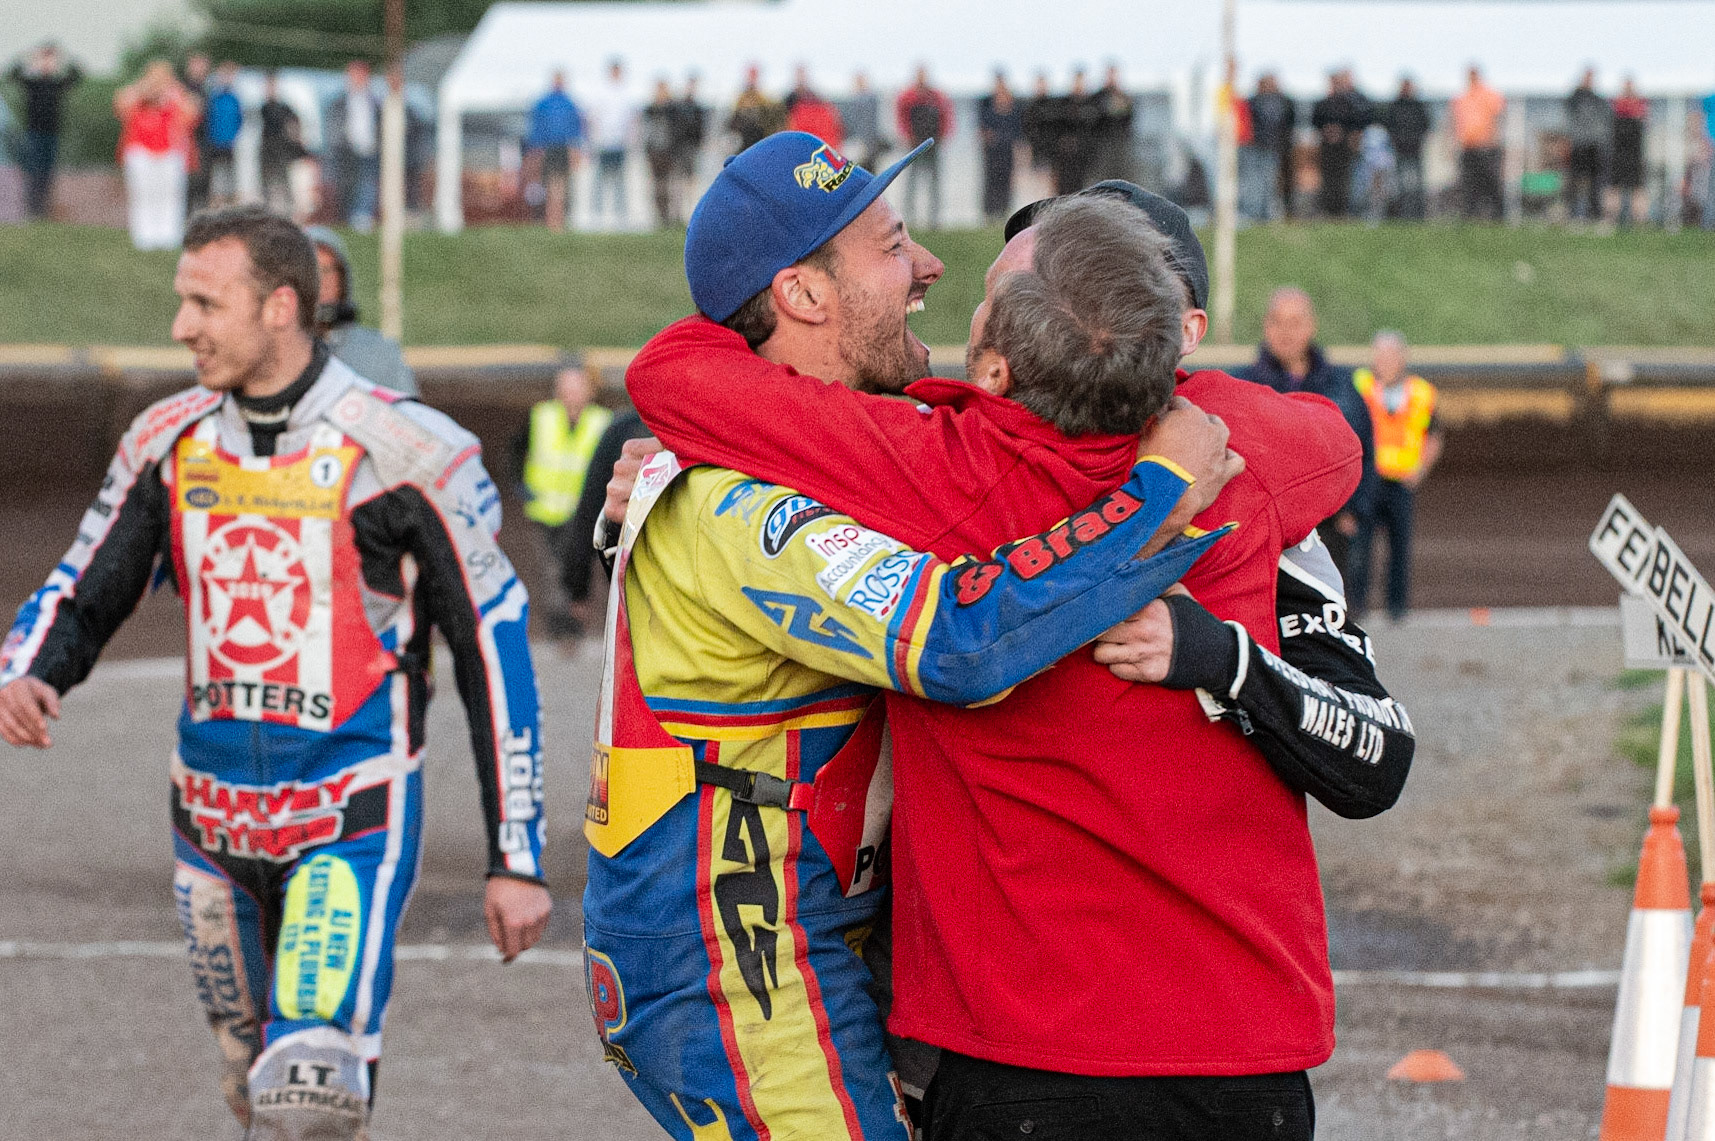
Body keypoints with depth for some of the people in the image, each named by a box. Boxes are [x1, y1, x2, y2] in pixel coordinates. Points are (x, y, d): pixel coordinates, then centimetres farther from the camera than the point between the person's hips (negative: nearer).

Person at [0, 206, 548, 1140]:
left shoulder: (402, 455, -12)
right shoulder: (170, 443, 3)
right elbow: (79, 595, 11)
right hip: (212, 816, 6)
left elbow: (493, 654, -7)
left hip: (352, 818, -6)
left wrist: (516, 857, -8)